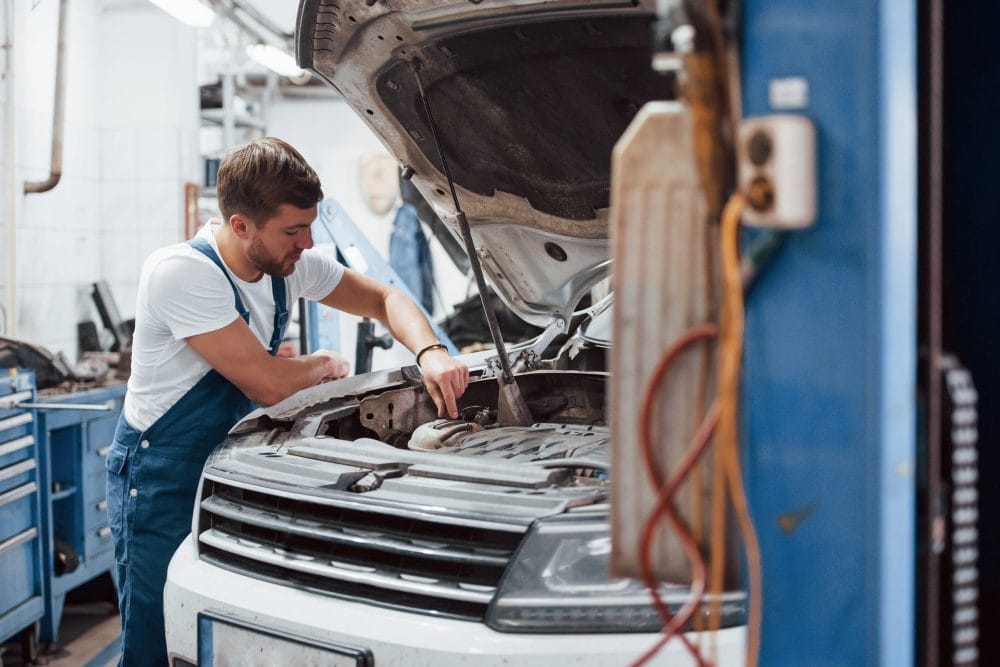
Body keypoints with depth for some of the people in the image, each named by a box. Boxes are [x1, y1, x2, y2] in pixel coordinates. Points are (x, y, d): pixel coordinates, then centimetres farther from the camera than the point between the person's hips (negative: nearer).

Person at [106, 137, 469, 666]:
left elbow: (384, 300, 6)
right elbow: (268, 384, -27)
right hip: (158, 482, -7)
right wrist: (326, 365, -6)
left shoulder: (290, 262, -4)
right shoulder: (180, 272, -26)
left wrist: (431, 354, -14)